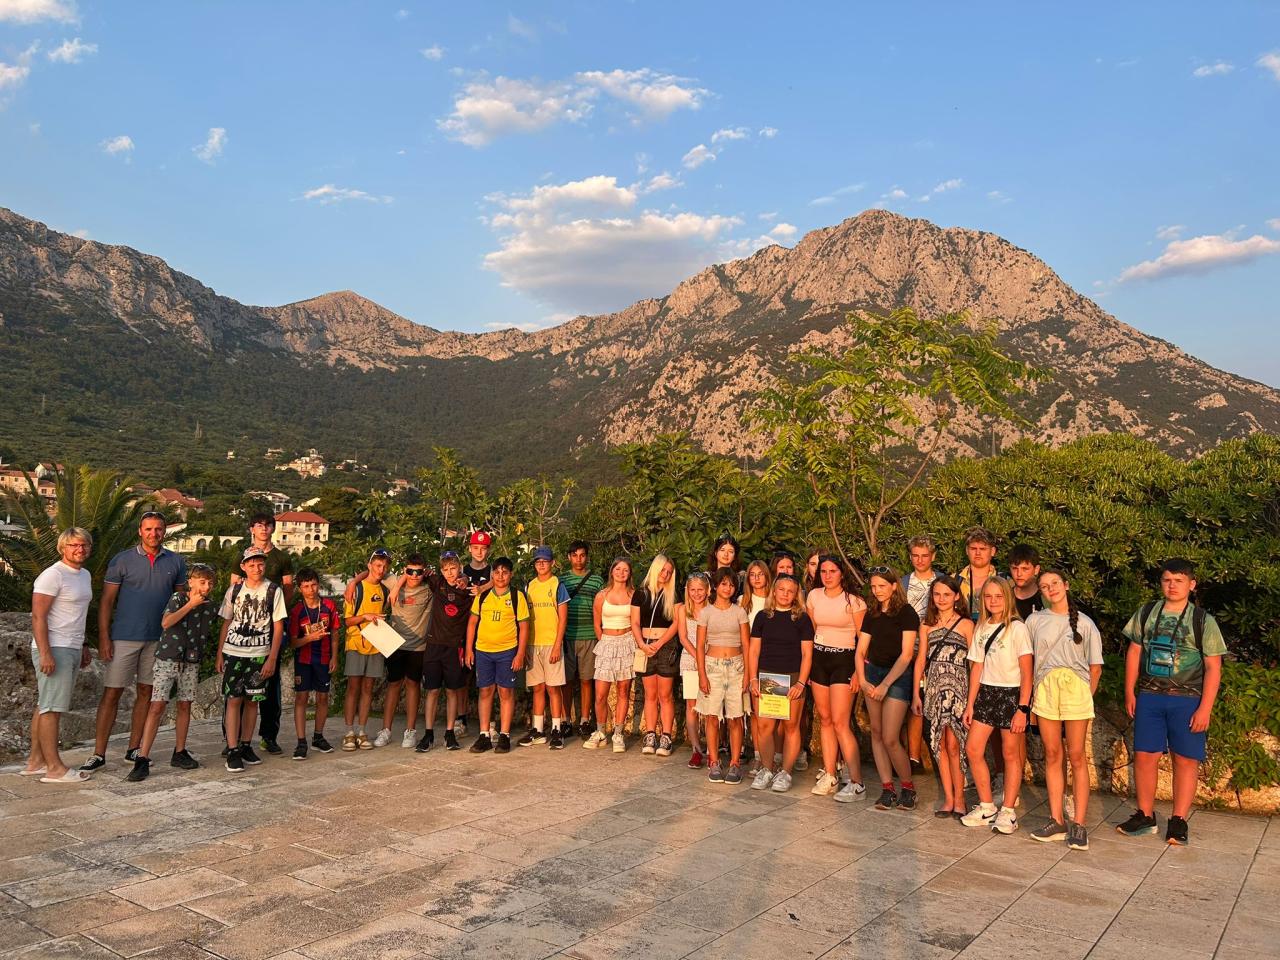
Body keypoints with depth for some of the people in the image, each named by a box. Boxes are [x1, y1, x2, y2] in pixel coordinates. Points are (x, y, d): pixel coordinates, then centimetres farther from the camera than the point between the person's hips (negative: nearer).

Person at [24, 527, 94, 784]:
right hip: (54, 649, -9)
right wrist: (45, 654, -22)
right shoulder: (53, 575, -13)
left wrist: (83, 646, 24)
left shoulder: (85, 575, 15)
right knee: (51, 708, -5)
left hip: (72, 649, 9)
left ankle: (35, 762, 20)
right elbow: (38, 616, -18)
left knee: (45, 706, 13)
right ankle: (54, 768, -2)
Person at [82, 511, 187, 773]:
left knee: (146, 692, 9)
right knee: (111, 693, -1)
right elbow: (107, 601, -1)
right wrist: (104, 638, -8)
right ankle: (98, 754, 5)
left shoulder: (176, 562, 6)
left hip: (159, 639, 3)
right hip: (124, 637, -2)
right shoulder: (121, 560, -1)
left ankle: (134, 749, 19)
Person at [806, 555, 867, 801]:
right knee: (825, 719, 7)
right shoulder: (814, 596, 7)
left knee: (840, 722, -11)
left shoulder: (853, 601, -7)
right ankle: (829, 776, 15)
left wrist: (859, 671, -12)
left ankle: (856, 783, -6)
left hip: (843, 660, -5)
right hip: (818, 659, 5)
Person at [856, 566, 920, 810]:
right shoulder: (872, 615, 9)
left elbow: (906, 654, -12)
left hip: (898, 676, -6)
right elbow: (860, 651, 9)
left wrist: (885, 685, -14)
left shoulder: (907, 613, -8)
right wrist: (862, 681, -6)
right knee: (876, 733, 5)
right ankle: (887, 789, 13)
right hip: (873, 672, 6)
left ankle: (908, 787, 11)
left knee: (890, 738, -9)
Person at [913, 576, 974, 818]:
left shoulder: (966, 625, 0)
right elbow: (920, 660, 12)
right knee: (940, 746, 5)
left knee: (953, 746, -7)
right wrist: (916, 695, 9)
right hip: (933, 689, 4)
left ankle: (959, 798, 6)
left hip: (958, 689, -4)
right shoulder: (927, 625, 12)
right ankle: (948, 799, 14)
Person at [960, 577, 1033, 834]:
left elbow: (1026, 672, -11)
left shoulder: (1017, 628, -8)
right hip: (986, 693, 6)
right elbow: (977, 668, 10)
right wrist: (970, 704, 8)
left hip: (1012, 693, -5)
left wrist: (1023, 709, -15)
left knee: (1011, 753, 1)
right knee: (973, 749, 2)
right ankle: (986, 807, 16)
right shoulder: (981, 628, 9)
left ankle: (1008, 812, 13)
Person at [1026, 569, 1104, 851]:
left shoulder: (1084, 623, 5)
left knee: (1076, 757, -2)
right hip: (1045, 688, 2)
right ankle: (1056, 821, 9)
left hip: (1076, 687, -2)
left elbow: (1095, 668, 6)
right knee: (1052, 755, 5)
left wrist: (1085, 697, 3)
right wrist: (1030, 694, 5)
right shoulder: (1035, 621, 9)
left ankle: (1078, 824, 1)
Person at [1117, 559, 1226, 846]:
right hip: (1149, 696, 2)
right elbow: (1134, 652, 11)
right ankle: (1145, 816, 16)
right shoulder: (1146, 613, 6)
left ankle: (1178, 821, 14)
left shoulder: (1203, 621, -1)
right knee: (1144, 756, 3)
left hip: (1187, 700, -2)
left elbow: (1213, 667, -3)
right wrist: (1129, 692, 6)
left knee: (1186, 759, 2)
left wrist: (1205, 708, -8)